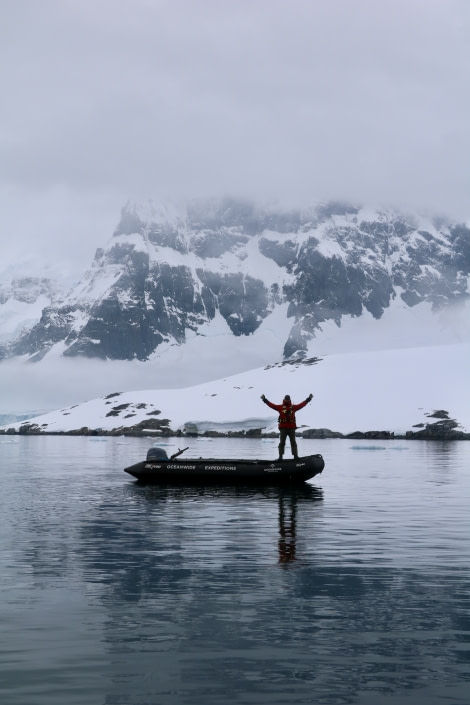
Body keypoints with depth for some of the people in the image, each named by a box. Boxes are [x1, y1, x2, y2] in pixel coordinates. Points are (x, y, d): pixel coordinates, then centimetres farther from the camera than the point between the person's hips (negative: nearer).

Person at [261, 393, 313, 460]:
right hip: (283, 428, -1)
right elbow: (271, 405, -1)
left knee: (293, 442, 3)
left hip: (292, 427, 1)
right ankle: (280, 456, 2)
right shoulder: (280, 407, 4)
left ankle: (295, 455, 3)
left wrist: (309, 399, 10)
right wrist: (264, 399, -7)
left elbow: (302, 404, 12)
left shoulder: (294, 407, 9)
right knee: (282, 442, 1)